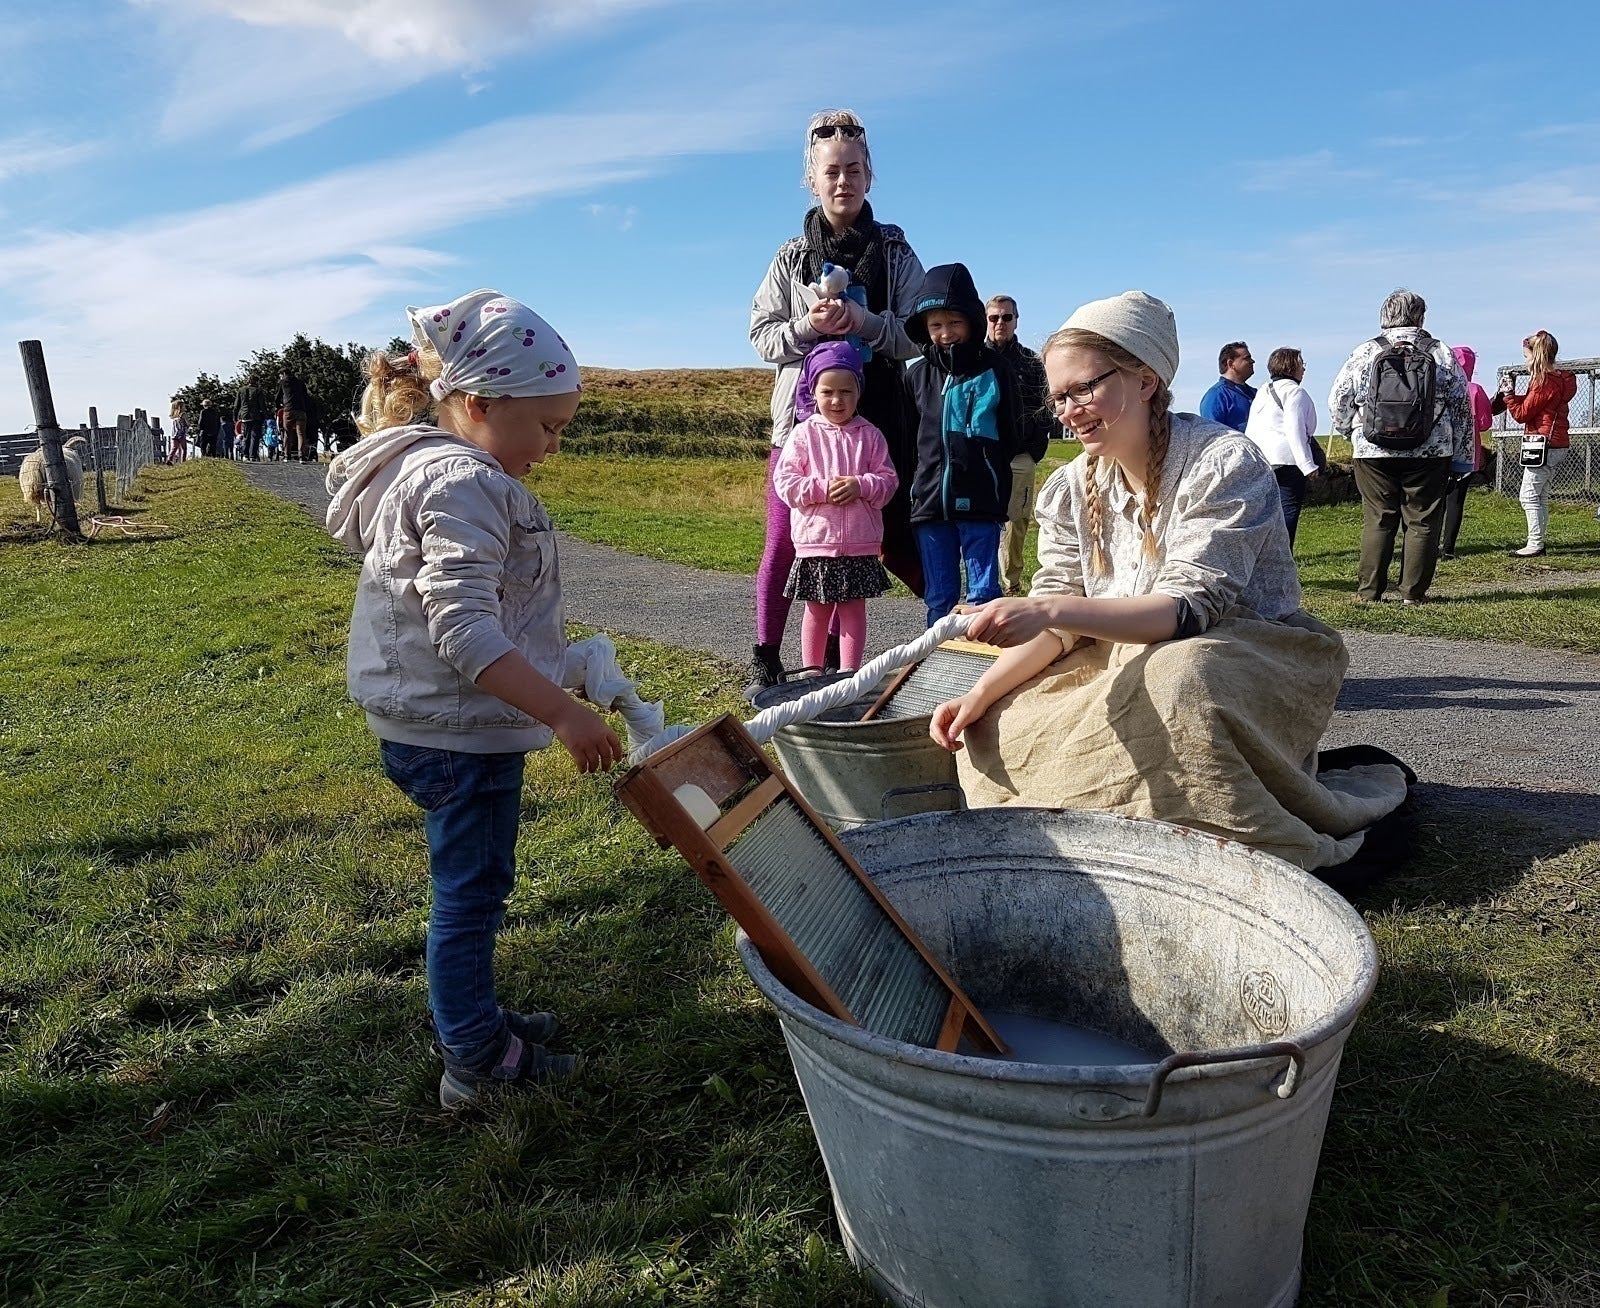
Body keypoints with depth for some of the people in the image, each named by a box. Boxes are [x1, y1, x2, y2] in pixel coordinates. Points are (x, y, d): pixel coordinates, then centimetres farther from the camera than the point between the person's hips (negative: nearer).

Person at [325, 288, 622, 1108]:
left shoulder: (425, 468, 13)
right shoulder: (463, 485, -21)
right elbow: (463, 630, -29)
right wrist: (560, 712, -32)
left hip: (433, 724, 10)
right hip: (459, 731, -10)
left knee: (470, 884, 22)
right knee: (471, 889, 4)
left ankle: (471, 1018, 39)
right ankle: (476, 1059, 21)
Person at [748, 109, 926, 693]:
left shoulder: (894, 251, 6)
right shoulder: (791, 257, 8)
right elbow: (762, 336, 5)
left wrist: (864, 321, -17)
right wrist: (808, 325, -14)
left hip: (877, 418, -1)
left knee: (894, 540, -1)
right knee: (784, 541, 2)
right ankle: (765, 659, 14)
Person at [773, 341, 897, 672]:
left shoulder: (870, 435, 4)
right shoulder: (803, 434, 0)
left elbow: (888, 479, 2)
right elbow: (784, 481, -6)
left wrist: (860, 485, -17)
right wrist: (823, 489, -18)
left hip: (860, 543, 1)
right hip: (815, 540, -1)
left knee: (853, 609, 7)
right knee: (817, 610, 10)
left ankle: (849, 673, 16)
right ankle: (811, 671, 22)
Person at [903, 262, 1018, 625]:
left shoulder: (993, 370, 0)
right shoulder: (917, 375, 8)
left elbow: (1009, 436, 5)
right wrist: (917, 480, 8)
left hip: (980, 503, -3)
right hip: (929, 501, 3)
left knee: (983, 594, 2)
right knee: (939, 598, 11)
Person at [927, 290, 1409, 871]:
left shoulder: (1224, 464, -16)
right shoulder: (1071, 488, 2)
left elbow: (1190, 609, -26)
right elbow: (1056, 616, 0)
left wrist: (1051, 611, -38)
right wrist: (982, 693, -16)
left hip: (1248, 657, -5)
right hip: (1125, 662, 6)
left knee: (1176, 678, -39)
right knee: (995, 729, -12)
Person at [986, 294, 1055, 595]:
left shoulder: (1031, 362, 12)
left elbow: (1043, 409, 11)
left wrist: (1036, 450, 1)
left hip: (1020, 459, 1)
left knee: (1016, 521, 1)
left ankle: (1011, 583, 9)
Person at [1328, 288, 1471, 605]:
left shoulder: (1366, 352, 0)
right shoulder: (1441, 353, 4)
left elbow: (1338, 399, 4)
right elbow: (1461, 404, 8)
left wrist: (1347, 430, 22)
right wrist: (1459, 446, 19)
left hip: (1374, 454, 0)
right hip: (1430, 454, 0)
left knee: (1377, 520, 6)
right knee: (1422, 522, 5)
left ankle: (1369, 591, 5)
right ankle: (1413, 592, 5)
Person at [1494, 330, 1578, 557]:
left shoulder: (1546, 381, -15)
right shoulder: (1556, 378, 15)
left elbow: (1522, 414, -12)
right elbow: (1529, 405, 16)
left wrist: (1508, 393, -4)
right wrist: (1510, 394, 10)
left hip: (1542, 444, -10)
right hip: (1556, 445, 10)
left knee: (1529, 496, -7)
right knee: (1540, 495, 13)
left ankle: (1535, 545, -7)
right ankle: (1537, 542, 16)